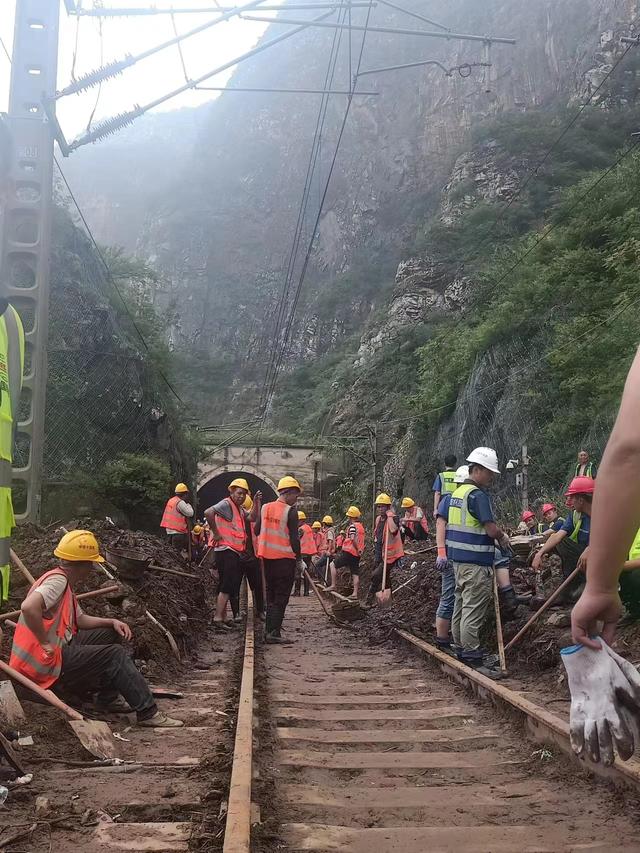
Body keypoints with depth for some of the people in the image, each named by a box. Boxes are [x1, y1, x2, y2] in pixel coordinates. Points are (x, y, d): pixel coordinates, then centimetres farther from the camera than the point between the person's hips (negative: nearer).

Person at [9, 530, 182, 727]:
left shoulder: (64, 583, 14)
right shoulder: (57, 581, -18)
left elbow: (80, 619, 20)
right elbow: (29, 607, -36)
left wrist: (112, 622, 5)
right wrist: (45, 643, -26)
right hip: (45, 663, -10)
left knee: (112, 634, 12)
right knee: (115, 655, -14)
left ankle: (108, 699, 13)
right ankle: (148, 713, -10)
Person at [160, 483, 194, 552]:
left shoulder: (171, 500, 15)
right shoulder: (180, 502, -14)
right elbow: (190, 513, -14)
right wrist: (188, 503, -2)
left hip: (169, 531, 9)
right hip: (177, 532, -9)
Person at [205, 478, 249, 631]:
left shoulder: (240, 509, 18)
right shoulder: (226, 504, -12)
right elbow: (208, 512, -27)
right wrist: (216, 533, -21)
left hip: (235, 552, 10)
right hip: (226, 550, -10)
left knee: (233, 586, 14)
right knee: (227, 587, -11)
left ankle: (221, 619, 21)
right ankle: (218, 620, -11)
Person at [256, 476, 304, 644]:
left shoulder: (265, 508, 6)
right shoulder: (290, 511, -12)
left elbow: (257, 531, 12)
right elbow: (294, 538, -13)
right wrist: (299, 558, -4)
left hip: (267, 557, 6)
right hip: (285, 558, -6)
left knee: (271, 595, 17)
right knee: (281, 597, 0)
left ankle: (269, 630, 20)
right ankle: (274, 633, -3)